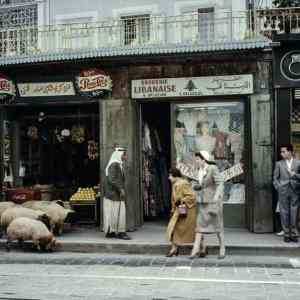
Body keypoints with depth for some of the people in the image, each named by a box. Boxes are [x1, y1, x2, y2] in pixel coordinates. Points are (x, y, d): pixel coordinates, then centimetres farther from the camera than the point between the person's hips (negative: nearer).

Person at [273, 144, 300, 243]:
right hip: (283, 191, 1)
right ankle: (286, 234, 10)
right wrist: (278, 188, 0)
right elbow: (275, 177, 10)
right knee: (284, 213, 1)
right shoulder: (279, 164, 9)